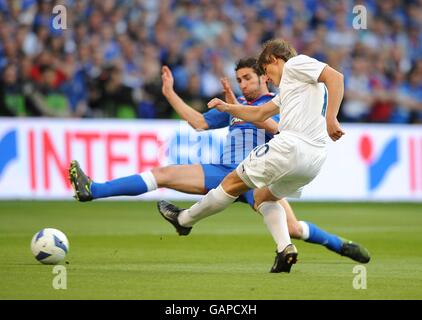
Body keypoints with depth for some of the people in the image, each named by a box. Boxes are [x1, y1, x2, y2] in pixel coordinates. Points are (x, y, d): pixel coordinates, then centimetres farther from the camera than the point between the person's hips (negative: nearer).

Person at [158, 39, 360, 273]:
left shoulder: (295, 64, 4)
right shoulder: (288, 89, 32)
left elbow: (335, 77, -12)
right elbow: (259, 114, 39)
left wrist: (331, 118, -21)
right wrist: (228, 108, 31)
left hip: (291, 146, -9)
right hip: (315, 160, 9)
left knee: (233, 182, 8)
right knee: (262, 197, 25)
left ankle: (184, 219, 24)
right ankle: (285, 248, 3)